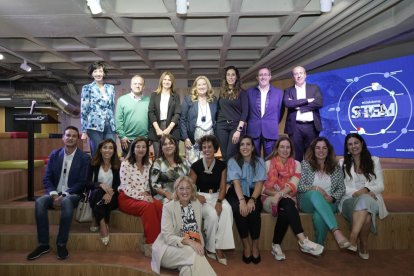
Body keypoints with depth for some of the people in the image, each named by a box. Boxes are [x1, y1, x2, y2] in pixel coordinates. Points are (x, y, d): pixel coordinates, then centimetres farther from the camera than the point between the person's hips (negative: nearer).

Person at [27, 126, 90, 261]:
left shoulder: (84, 158, -4)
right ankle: (43, 244, -19)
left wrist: (64, 195, -19)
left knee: (67, 202, -37)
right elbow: (47, 179, 4)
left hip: (73, 195, -3)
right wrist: (54, 195, -14)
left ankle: (61, 244, -24)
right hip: (55, 193, 4)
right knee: (39, 202, -28)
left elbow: (82, 182, -8)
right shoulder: (54, 155, 7)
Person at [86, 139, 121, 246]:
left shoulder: (118, 164, 0)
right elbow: (88, 183, -6)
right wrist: (100, 185, -27)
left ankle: (96, 222, -12)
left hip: (111, 197, 0)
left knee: (107, 198, -33)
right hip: (96, 197, 0)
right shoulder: (94, 163, 1)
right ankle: (102, 224, -29)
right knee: (98, 192, -33)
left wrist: (111, 193, -27)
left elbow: (119, 184, -6)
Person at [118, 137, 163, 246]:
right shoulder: (126, 164, -7)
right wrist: (142, 197, -21)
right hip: (127, 198, -4)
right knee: (148, 206, -33)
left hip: (145, 197, 5)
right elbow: (126, 188, -13)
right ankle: (151, 241, -23)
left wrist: (148, 195, -9)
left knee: (159, 205, -28)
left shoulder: (148, 165, 10)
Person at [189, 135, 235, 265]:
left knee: (227, 210, -31)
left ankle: (218, 247, -21)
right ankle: (210, 247, -7)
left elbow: (223, 187, -1)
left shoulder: (221, 165, 2)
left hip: (216, 196, 2)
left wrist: (219, 201, -18)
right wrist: (197, 197, -19)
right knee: (212, 215, -31)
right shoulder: (196, 165, -4)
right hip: (201, 197, -2)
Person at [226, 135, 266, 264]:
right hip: (236, 194, -1)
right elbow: (236, 182, -15)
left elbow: (259, 183, -8)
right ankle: (246, 245, -12)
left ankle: (255, 245, -8)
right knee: (238, 210, -31)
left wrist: (252, 199, -26)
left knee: (253, 210, -29)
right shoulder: (233, 161, -2)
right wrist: (242, 200, -31)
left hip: (253, 194, 1)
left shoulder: (259, 161, 2)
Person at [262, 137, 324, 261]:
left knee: (285, 211, -36)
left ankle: (276, 246, -21)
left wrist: (280, 194, -25)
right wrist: (277, 193, -18)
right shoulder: (268, 163, 6)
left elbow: (293, 185, -7)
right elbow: (263, 187, 0)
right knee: (287, 203, -36)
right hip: (270, 199, -2)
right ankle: (303, 241, -42)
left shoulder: (296, 164, 10)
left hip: (288, 199, 2)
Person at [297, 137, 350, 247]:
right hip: (308, 201, -1)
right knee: (315, 194, -39)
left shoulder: (336, 167, 12)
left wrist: (332, 198, -12)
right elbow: (299, 186, -2)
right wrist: (314, 188, -18)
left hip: (328, 204, 1)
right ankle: (336, 232, -48)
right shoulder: (305, 164, 5)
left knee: (319, 215, -37)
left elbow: (341, 189, 8)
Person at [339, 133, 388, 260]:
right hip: (350, 199, 0)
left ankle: (352, 239, -35)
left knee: (364, 201, -38)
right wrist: (357, 192, -16)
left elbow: (380, 186, 7)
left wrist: (366, 190, -14)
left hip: (371, 199, 0)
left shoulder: (374, 160, 13)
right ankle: (363, 246, -25)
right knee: (365, 215, -35)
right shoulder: (343, 163, 13)